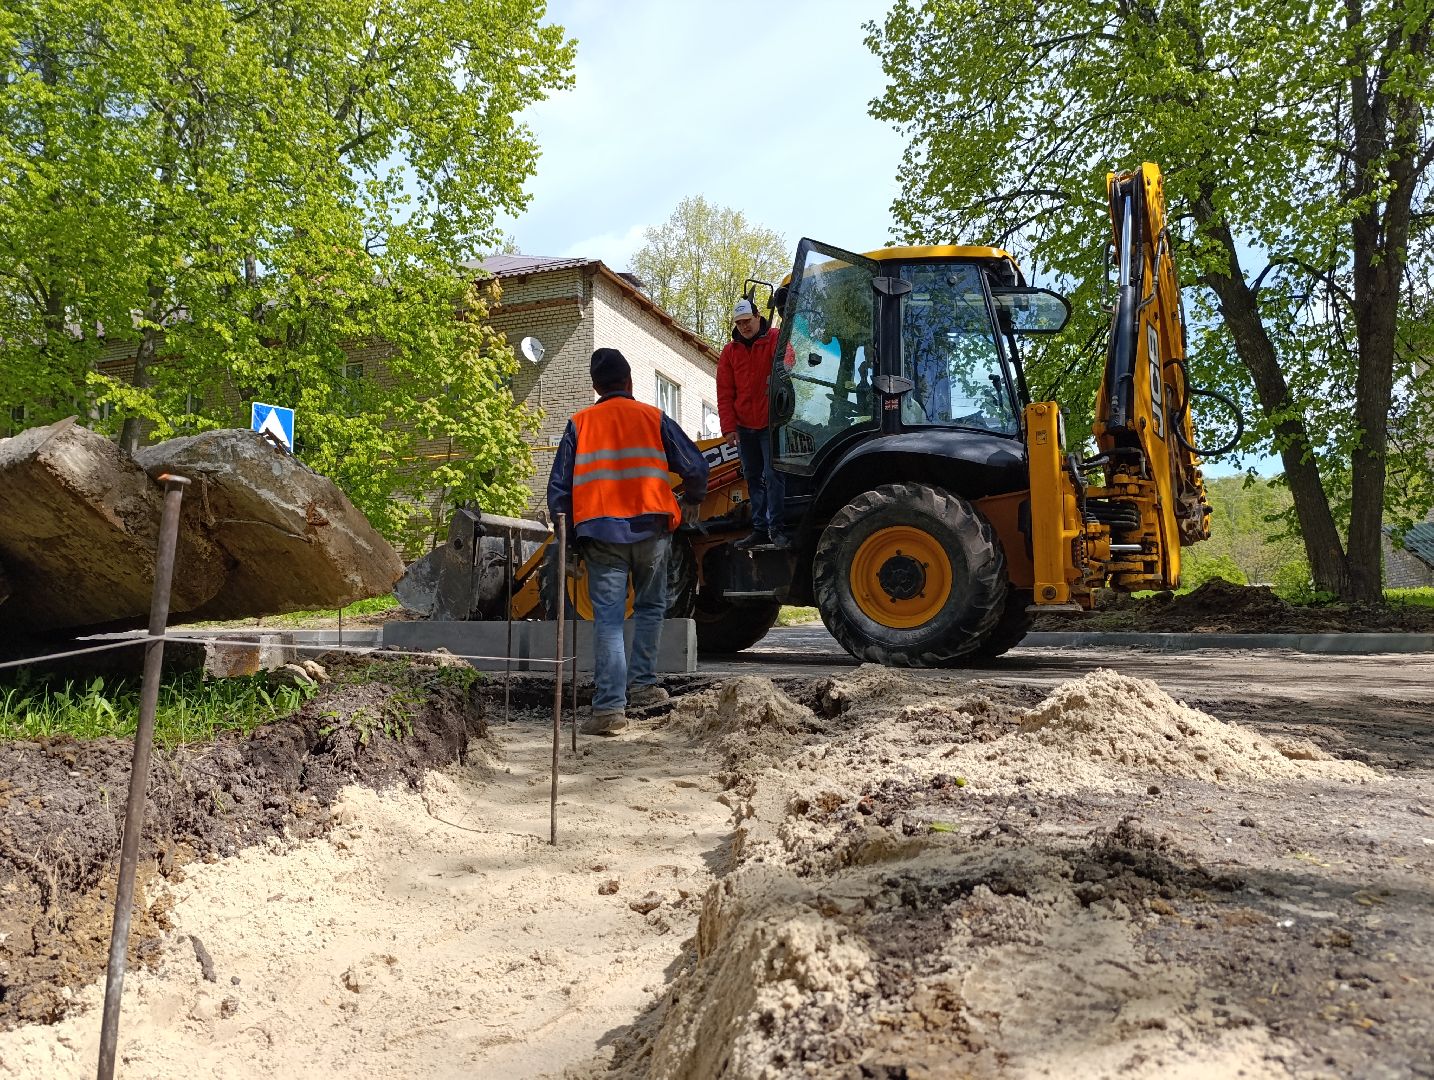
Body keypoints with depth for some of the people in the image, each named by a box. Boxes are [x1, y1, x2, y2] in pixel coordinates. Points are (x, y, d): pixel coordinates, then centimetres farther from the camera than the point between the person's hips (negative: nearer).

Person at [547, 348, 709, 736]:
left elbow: (559, 486, 4)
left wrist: (567, 535, 13)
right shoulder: (652, 418, 5)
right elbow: (695, 466, 6)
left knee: (608, 619, -1)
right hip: (649, 528, 0)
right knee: (649, 609, 19)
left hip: (600, 532, 0)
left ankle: (610, 706, -8)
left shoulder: (580, 424, 6)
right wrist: (691, 502, 24)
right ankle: (643, 685, 17)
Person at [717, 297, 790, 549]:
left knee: (772, 475, -7)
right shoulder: (730, 350, 8)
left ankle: (775, 528, -1)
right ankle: (760, 529, 17)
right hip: (743, 426, 5)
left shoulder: (775, 339, -4)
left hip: (770, 424, -5)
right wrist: (729, 428, 0)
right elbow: (724, 393, 6)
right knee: (753, 478, 10)